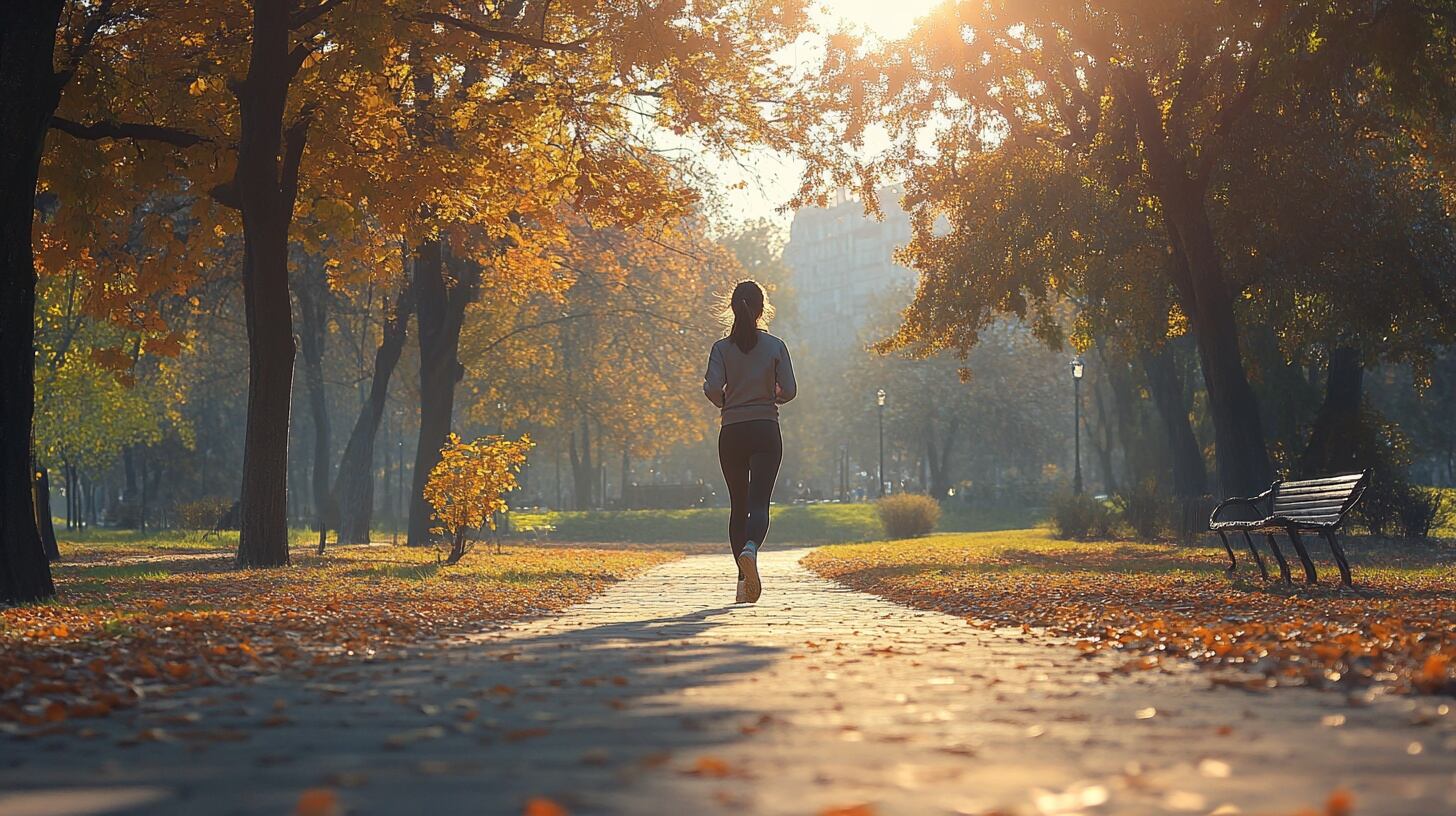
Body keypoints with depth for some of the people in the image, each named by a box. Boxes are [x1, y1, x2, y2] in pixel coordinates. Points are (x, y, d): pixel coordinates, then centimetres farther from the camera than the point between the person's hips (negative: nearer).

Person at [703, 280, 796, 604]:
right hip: (766, 431, -1)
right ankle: (751, 548, -39)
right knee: (759, 502, -7)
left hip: (732, 433, 1)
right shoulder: (775, 346, 0)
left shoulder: (722, 348, 0)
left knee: (738, 505, 11)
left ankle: (744, 579, 10)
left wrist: (726, 403, 9)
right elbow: (789, 391, -4)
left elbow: (713, 388, -12)